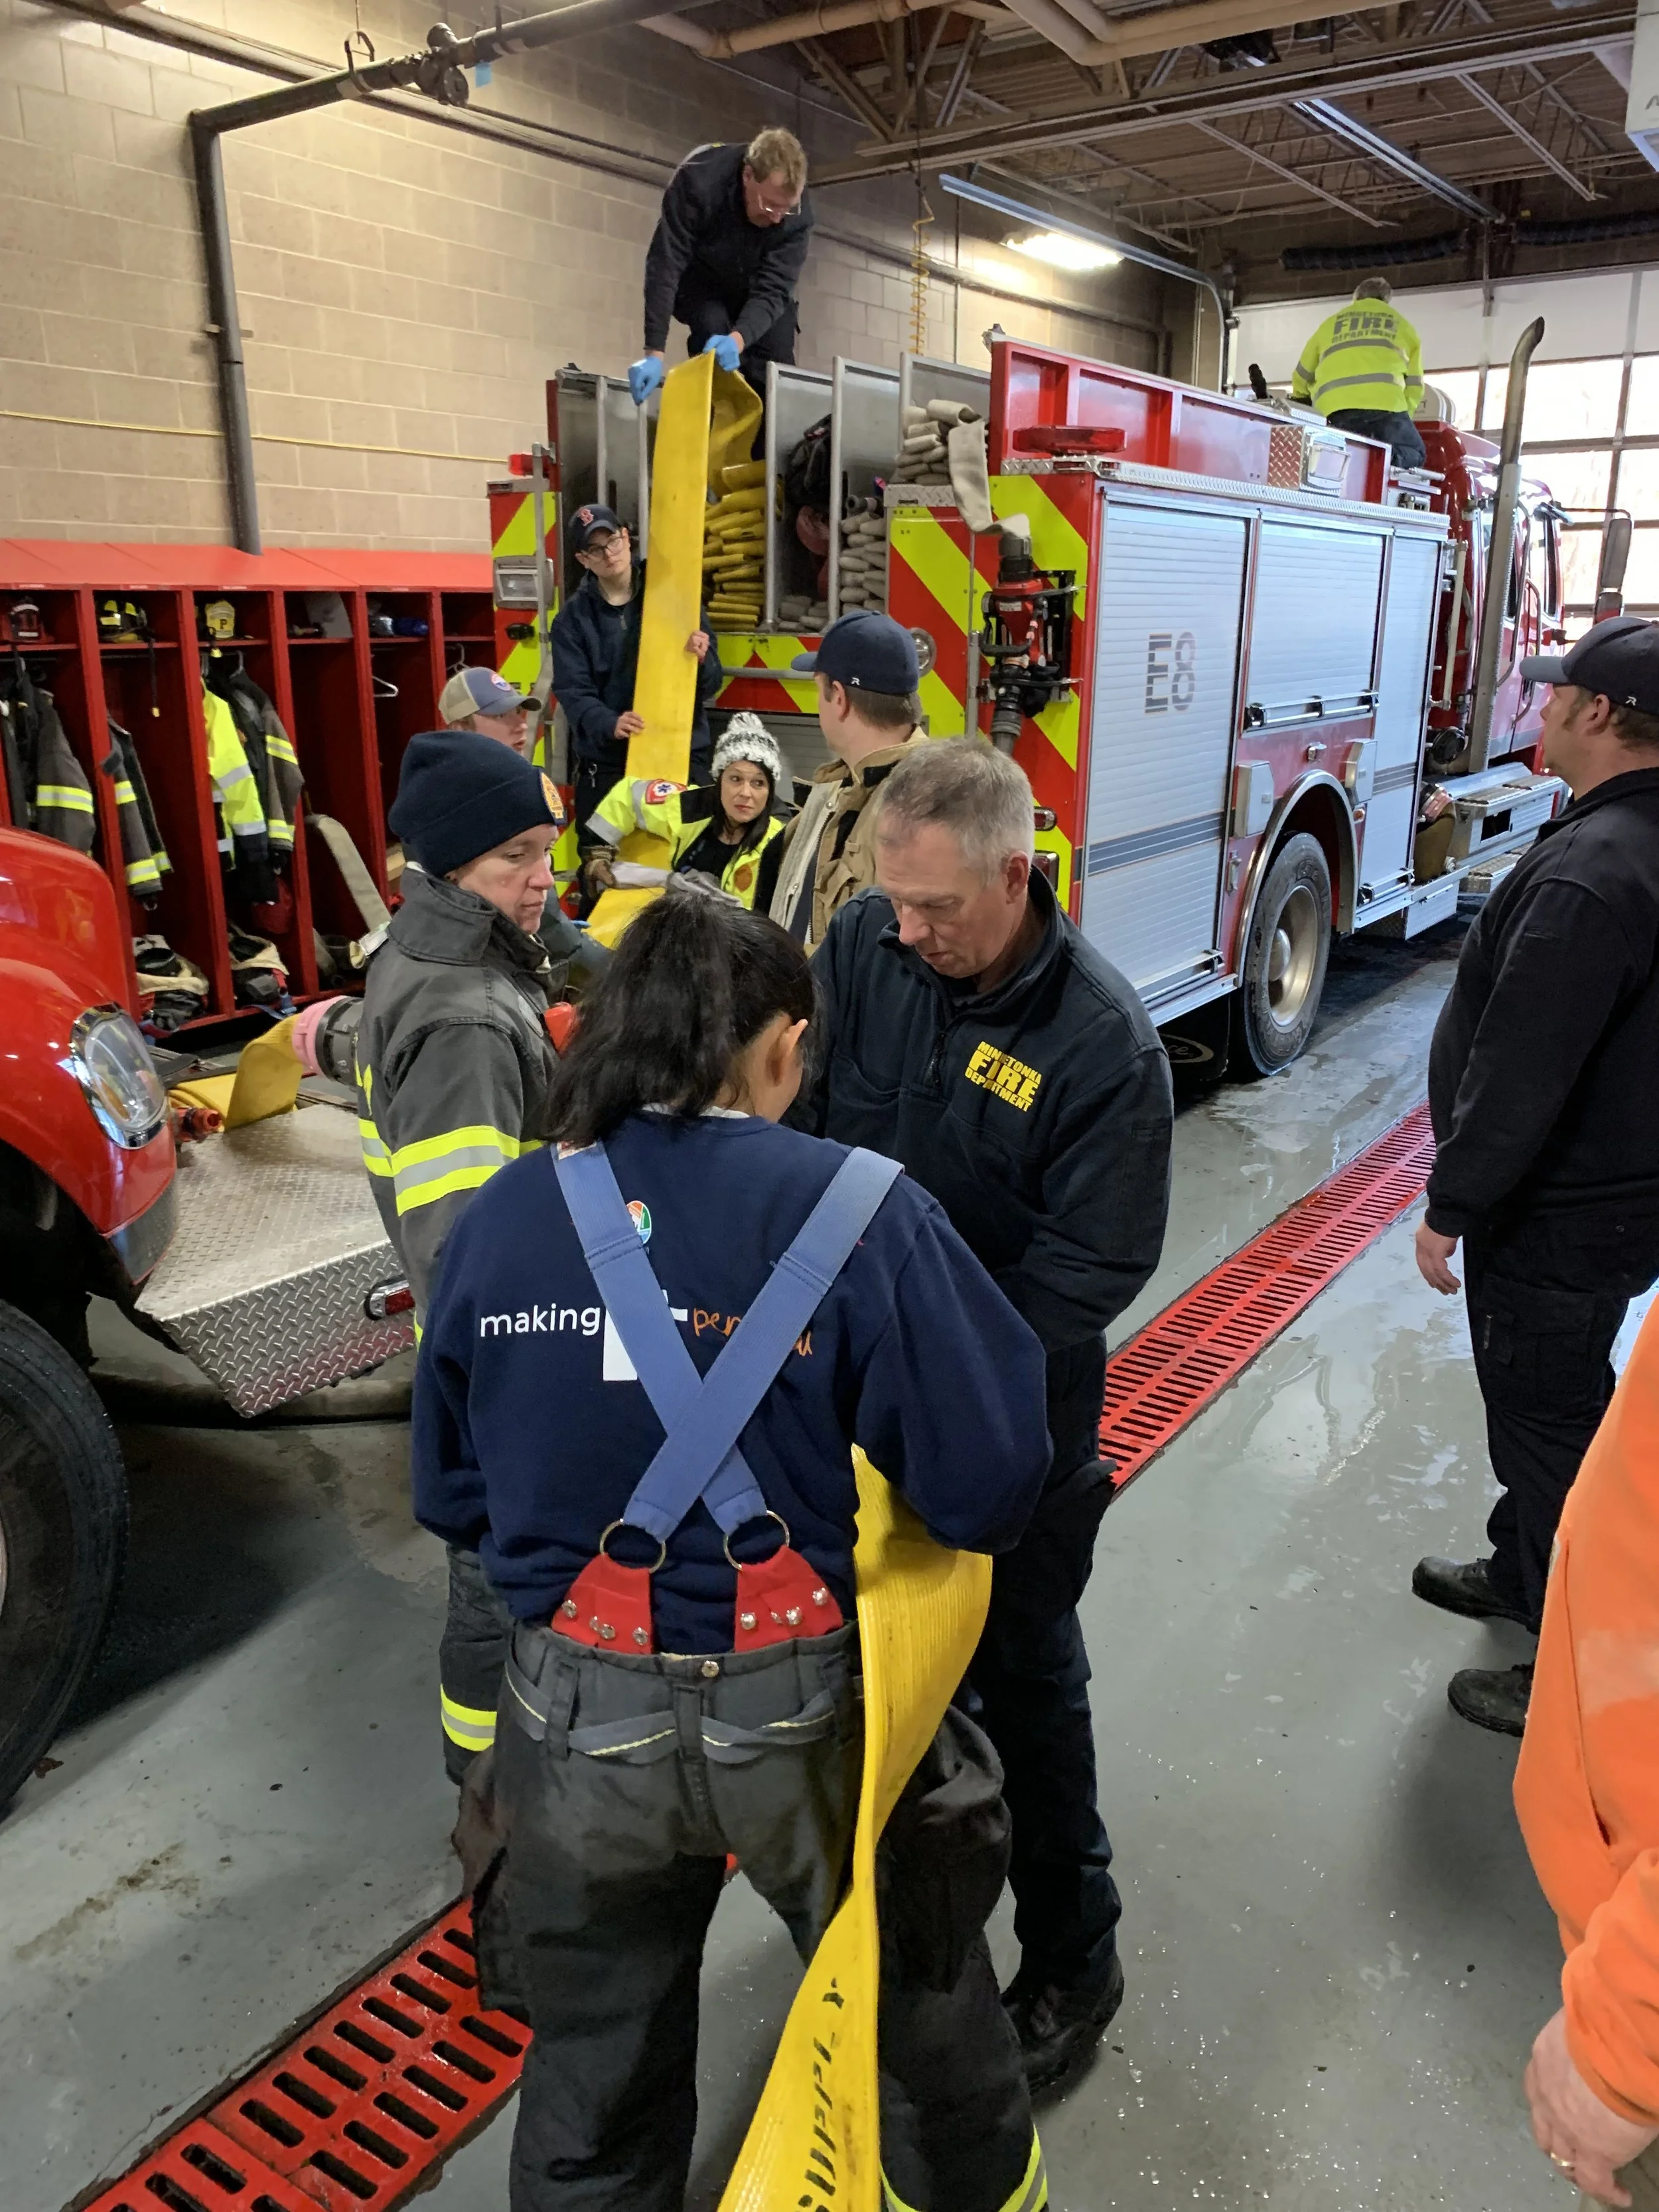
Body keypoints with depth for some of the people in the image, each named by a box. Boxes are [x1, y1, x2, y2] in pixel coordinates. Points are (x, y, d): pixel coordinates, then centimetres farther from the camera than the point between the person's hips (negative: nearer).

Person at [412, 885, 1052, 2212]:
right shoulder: (861, 1212, -19)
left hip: (577, 1718, 2)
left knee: (596, 2087, 26)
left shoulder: (501, 1220, -9)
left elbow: (451, 1497, 2)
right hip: (804, 1714, -2)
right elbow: (987, 1490, -18)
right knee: (918, 2001, 28)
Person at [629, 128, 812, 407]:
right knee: (712, 328, -31)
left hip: (755, 285, 2)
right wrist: (654, 352, -46)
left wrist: (738, 339, -56)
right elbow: (665, 265, -37)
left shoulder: (798, 213, -31)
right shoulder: (699, 179, -37)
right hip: (700, 277, -2)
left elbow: (772, 289, -35)